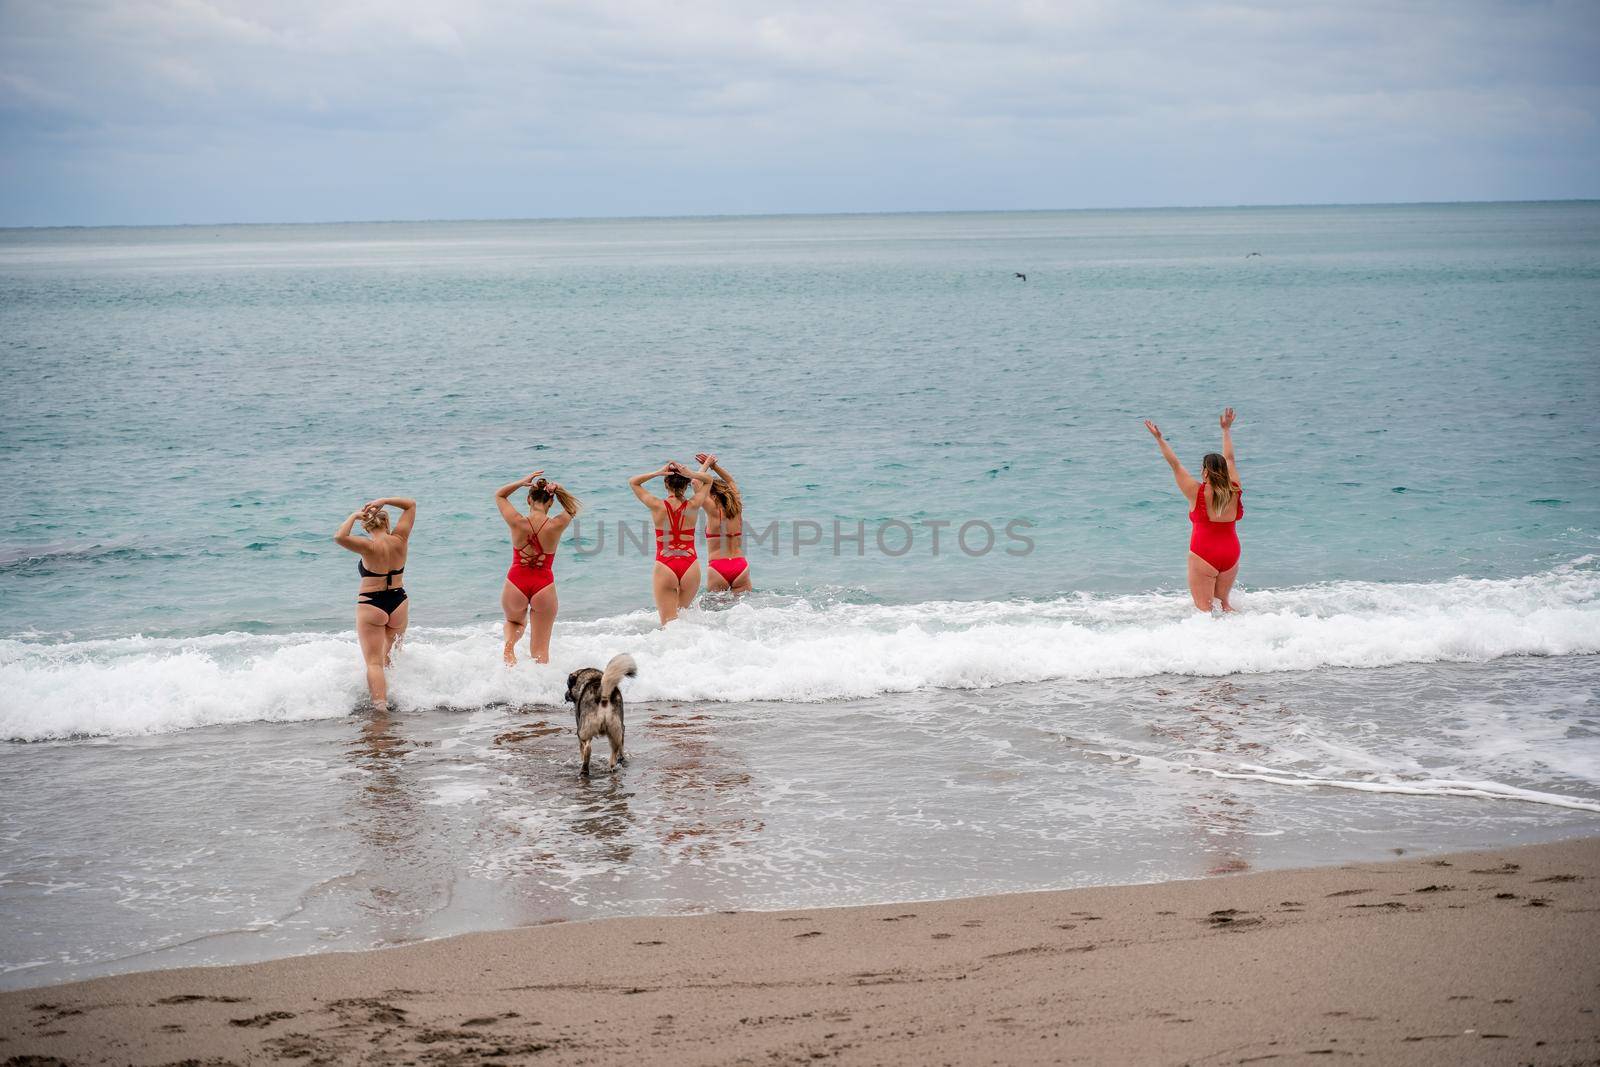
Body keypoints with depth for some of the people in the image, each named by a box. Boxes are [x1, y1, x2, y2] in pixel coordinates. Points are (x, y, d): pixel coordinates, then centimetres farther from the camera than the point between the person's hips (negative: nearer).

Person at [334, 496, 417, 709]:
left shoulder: (370, 547, -16)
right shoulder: (400, 540, -5)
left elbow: (339, 538, -32)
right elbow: (411, 504, 6)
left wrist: (354, 516, -17)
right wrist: (383, 501, -3)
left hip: (371, 606, -5)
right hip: (398, 603, 5)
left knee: (374, 662, -5)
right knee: (390, 658, 25)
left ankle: (380, 706, -19)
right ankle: (390, 698, 32)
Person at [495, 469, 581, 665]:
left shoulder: (517, 523, -13)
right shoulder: (556, 526, -14)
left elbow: (499, 495, 6)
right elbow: (572, 507, 9)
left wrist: (521, 483, -6)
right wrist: (558, 489, -7)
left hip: (515, 584, 1)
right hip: (544, 587, -1)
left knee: (515, 622, 33)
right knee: (540, 650, 9)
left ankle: (509, 645, 3)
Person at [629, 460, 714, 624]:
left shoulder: (657, 506, -5)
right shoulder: (693, 506, -2)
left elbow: (633, 482, 11)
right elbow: (708, 480, 17)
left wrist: (658, 473, -2)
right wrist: (691, 474, -2)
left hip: (664, 567, -2)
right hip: (690, 567, 2)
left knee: (669, 622, -3)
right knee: (682, 613, 23)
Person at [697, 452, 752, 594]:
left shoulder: (714, 510, -6)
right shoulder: (737, 509, 8)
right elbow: (730, 481, 25)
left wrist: (707, 464, 8)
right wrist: (713, 465, 24)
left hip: (718, 568, -4)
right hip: (741, 566, 4)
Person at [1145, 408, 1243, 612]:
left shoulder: (1197, 493, -12)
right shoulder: (1234, 491, -1)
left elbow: (1175, 464, -6)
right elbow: (1229, 459, 12)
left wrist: (1159, 438, 2)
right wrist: (1226, 429, 25)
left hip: (1203, 556, -5)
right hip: (1231, 555, 5)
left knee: (1204, 607, -1)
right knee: (1222, 601, 21)